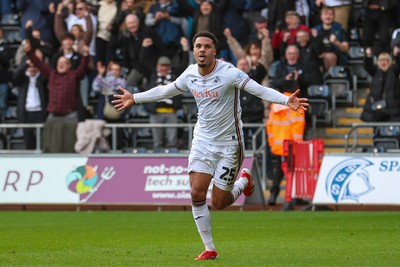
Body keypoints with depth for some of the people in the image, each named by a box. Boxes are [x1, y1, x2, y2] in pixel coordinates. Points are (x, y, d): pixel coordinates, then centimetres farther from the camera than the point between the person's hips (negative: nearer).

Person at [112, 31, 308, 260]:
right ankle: (210, 249, 4)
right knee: (197, 193, -9)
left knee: (218, 203, -2)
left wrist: (287, 101, -41)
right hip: (203, 140, 4)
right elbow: (166, 90, 17)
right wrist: (134, 98, 24)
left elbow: (259, 90, -26)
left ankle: (244, 181, 32)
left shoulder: (228, 73, -19)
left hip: (229, 144, -4)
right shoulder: (190, 74, -1)